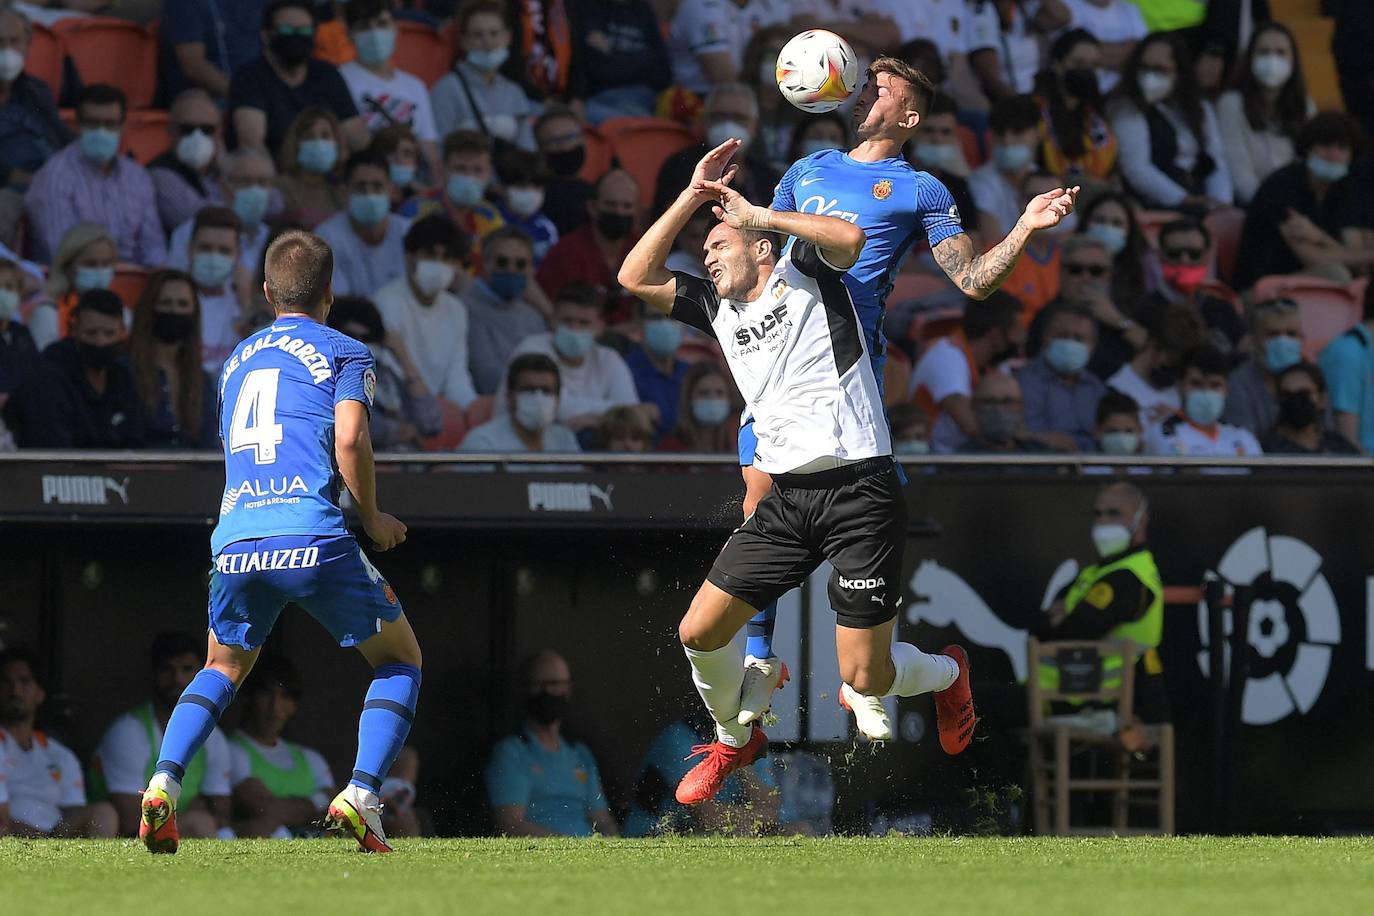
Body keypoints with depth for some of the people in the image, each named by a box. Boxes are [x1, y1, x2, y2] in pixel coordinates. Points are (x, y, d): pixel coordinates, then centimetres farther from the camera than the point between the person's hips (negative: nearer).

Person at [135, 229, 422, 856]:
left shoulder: (238, 361, 26)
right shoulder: (345, 353, 9)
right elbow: (349, 439, -7)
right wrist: (372, 519, 7)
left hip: (236, 541, 4)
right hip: (312, 535, -4)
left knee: (223, 668, 27)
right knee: (400, 661, 14)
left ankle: (162, 786, 3)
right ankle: (360, 797, -6)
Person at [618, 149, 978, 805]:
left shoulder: (802, 272, 3)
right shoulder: (718, 309, 19)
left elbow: (850, 238, -19)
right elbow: (635, 276, 11)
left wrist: (754, 214, -11)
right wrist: (694, 195, 7)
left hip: (859, 490, -6)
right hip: (787, 499, 6)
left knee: (865, 678, -8)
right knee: (699, 633, -1)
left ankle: (946, 672, 26)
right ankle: (735, 741, 26)